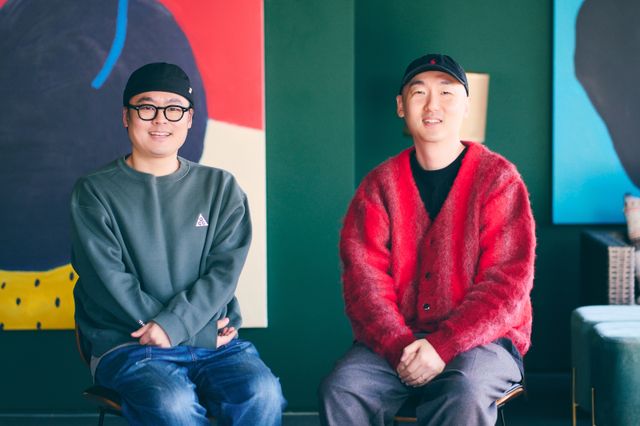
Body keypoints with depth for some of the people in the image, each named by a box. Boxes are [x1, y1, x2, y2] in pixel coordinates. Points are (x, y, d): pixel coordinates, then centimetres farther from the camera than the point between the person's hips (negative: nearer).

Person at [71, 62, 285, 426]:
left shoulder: (221, 188, 13)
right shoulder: (95, 192, 6)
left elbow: (225, 269, 2)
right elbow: (110, 281, -5)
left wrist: (174, 324, -15)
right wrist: (200, 332, -10)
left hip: (216, 341, 3)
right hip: (129, 344, -2)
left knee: (261, 392, -28)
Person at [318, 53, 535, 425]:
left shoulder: (498, 178, 0)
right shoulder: (380, 185, 9)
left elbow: (507, 281, -8)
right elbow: (364, 278, -1)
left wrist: (443, 347, -20)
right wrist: (400, 347, -18)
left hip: (481, 339, -2)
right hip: (394, 341, 3)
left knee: (464, 394, -35)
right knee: (340, 390, -25)